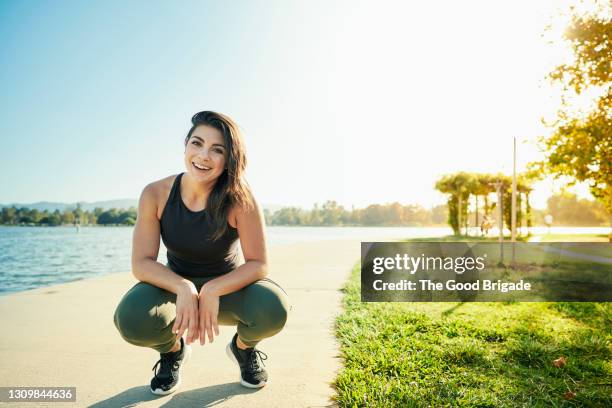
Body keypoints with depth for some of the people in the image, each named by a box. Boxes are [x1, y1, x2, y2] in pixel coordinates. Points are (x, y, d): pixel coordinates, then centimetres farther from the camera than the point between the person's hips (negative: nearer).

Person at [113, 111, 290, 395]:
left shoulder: (239, 199, -23)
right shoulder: (156, 195, -18)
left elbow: (258, 264, -21)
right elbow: (141, 263, -18)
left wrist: (212, 291, -36)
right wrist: (183, 288, -36)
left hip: (228, 287, -1)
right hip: (176, 286, 1)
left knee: (273, 309, -32)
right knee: (131, 318, -31)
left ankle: (244, 347, 9)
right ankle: (173, 349, 9)